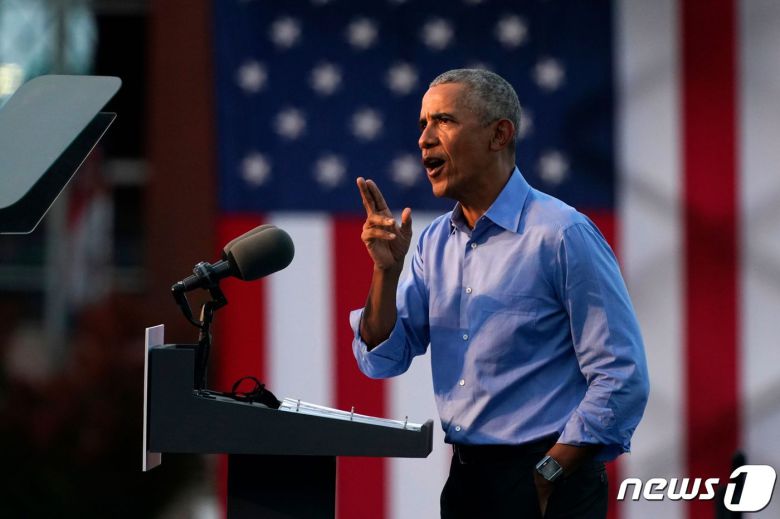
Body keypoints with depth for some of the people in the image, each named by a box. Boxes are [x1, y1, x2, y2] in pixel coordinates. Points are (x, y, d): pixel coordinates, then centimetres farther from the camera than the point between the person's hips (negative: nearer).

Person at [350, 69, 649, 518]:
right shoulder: (435, 242, 8)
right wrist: (386, 269, -9)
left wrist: (548, 475, -15)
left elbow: (622, 379, -16)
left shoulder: (563, 235, -14)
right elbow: (382, 359, 6)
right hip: (465, 481, 7)